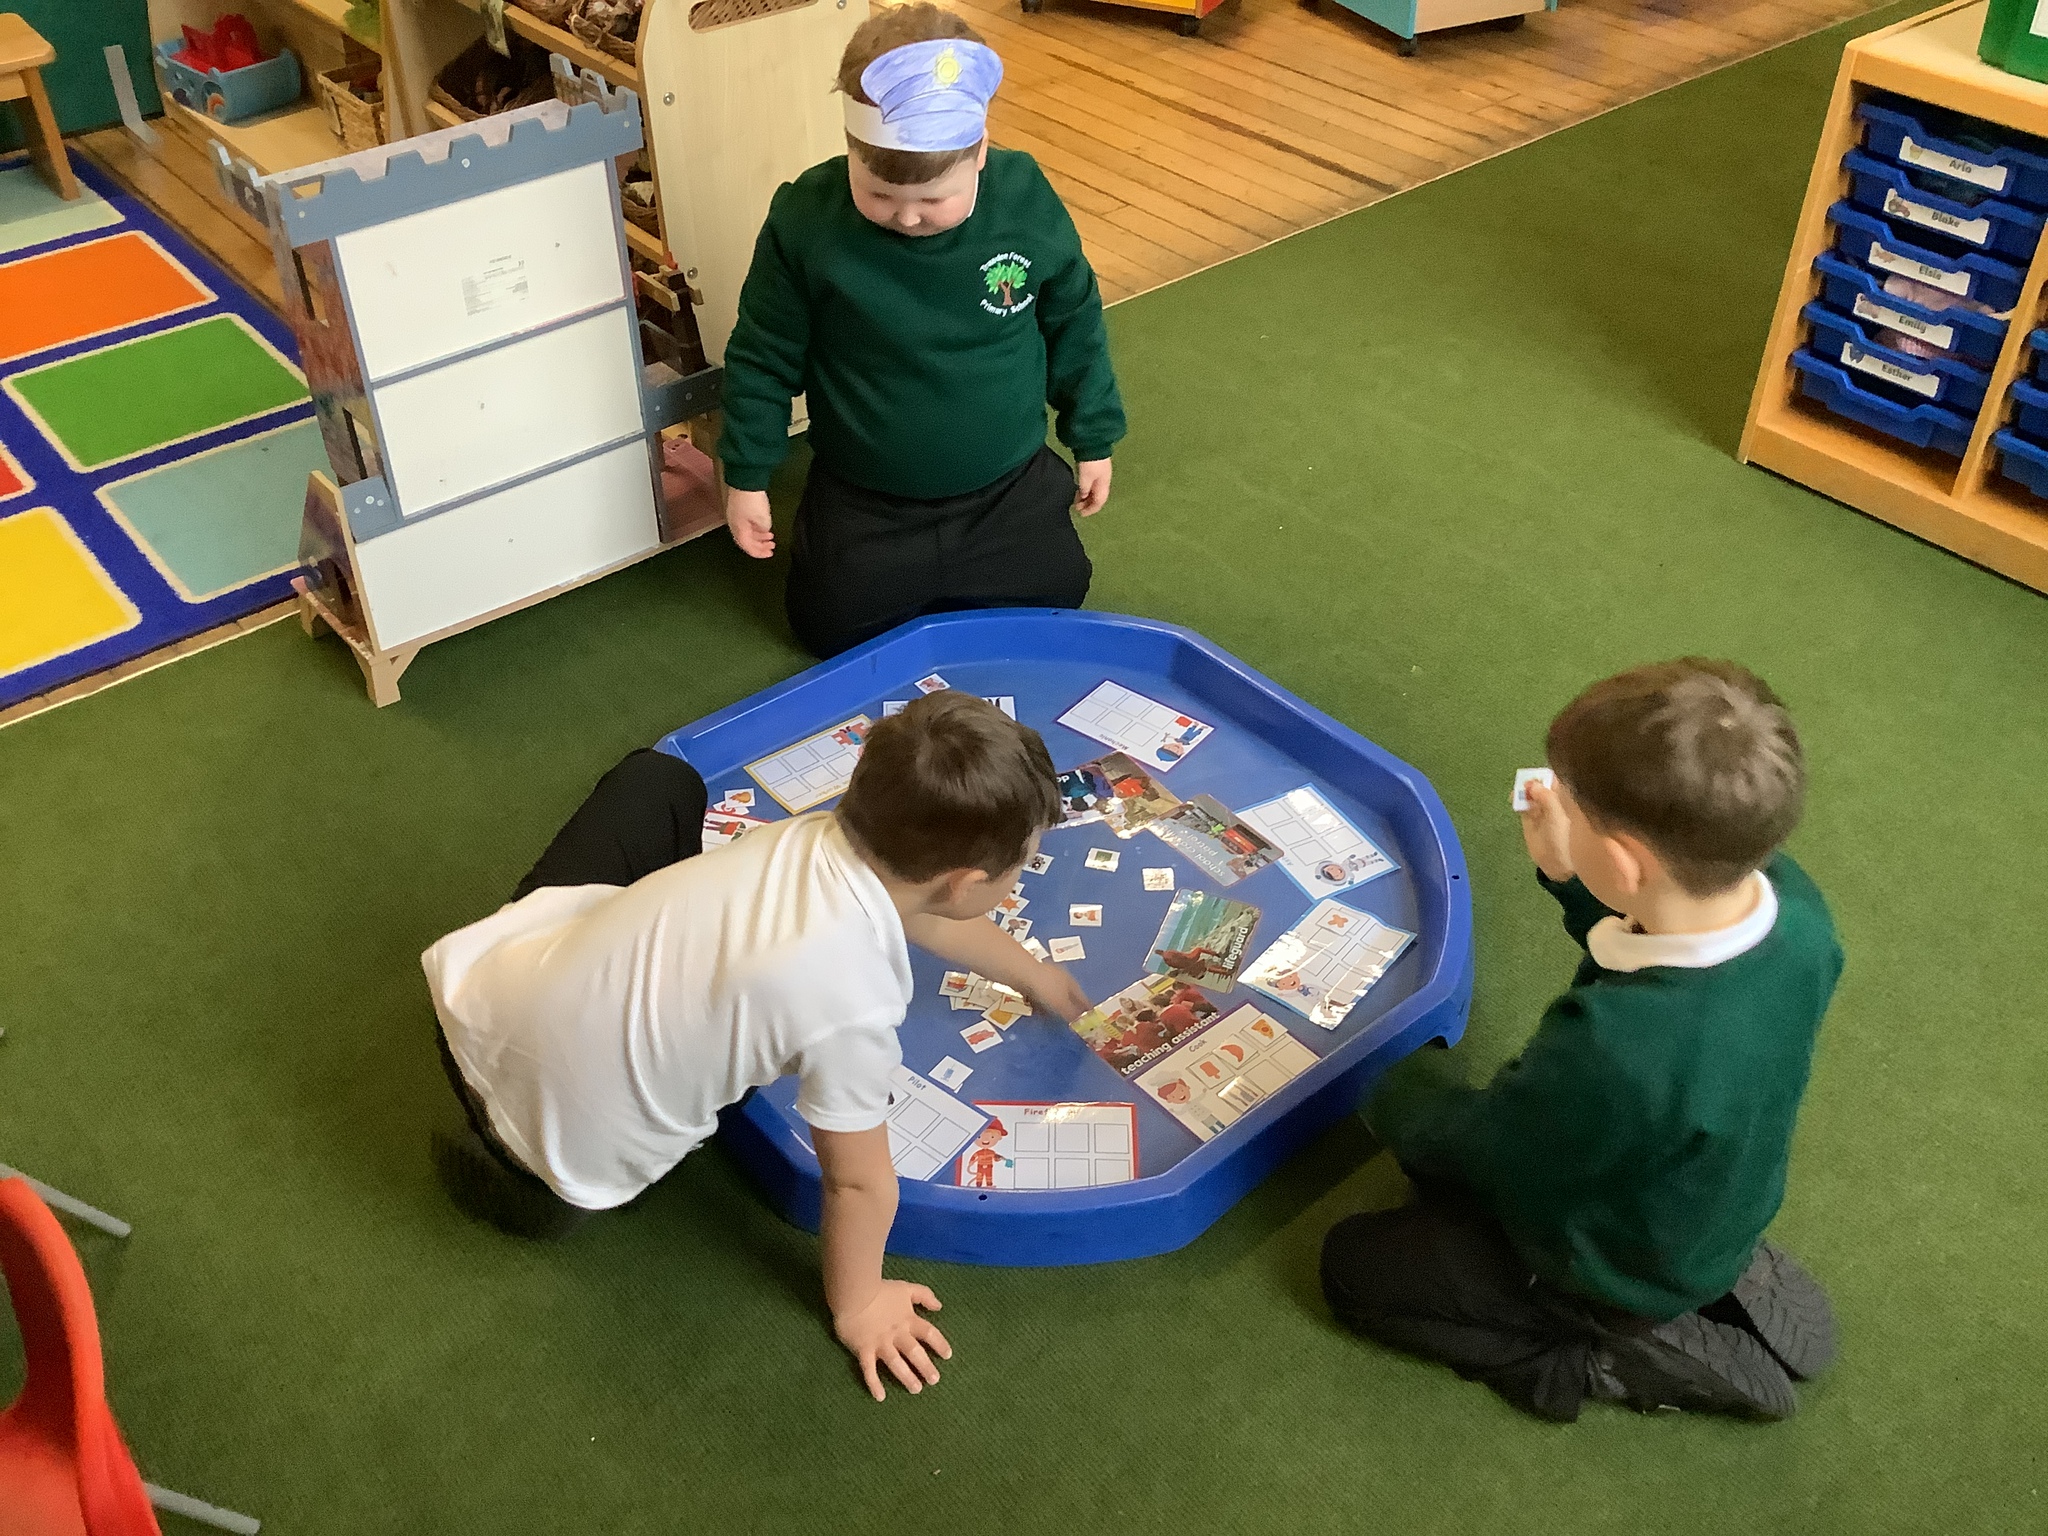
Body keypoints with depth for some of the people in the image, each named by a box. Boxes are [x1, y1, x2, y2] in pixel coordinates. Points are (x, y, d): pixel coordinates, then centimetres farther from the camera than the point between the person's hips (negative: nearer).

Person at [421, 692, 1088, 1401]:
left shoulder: (824, 831, -10)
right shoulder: (854, 1004, -30)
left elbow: (925, 913, 12)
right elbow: (857, 1179, -16)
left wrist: (1033, 973, 29)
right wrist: (857, 1306, 3)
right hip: (556, 1140, -4)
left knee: (661, 779, 20)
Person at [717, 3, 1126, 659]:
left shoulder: (1027, 200, -17)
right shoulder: (804, 217, -22)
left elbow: (1074, 326, 0)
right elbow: (763, 357, -8)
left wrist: (1093, 439, 7)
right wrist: (747, 476, -4)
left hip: (1007, 488, 1)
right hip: (863, 503, -1)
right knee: (831, 631, 5)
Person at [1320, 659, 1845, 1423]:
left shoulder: (1611, 1047, -45)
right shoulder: (1787, 896, -25)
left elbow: (1471, 1141, -23)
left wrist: (1403, 1087, -3)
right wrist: (1571, 879, -11)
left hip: (1617, 1269, -7)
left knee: (1353, 1266, 8)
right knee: (1439, 1138, 24)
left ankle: (1622, 1358, 2)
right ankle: (1727, 1281, 16)